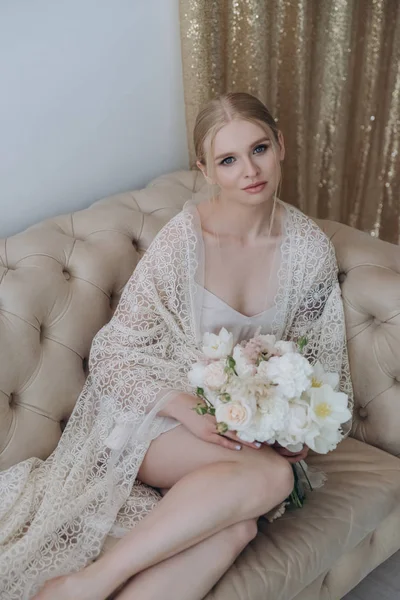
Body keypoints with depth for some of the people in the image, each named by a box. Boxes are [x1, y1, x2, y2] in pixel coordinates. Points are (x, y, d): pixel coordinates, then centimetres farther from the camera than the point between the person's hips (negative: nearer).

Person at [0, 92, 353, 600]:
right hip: (157, 415, -3)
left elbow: (319, 355, 9)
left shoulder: (310, 247, -2)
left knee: (234, 527, -29)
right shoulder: (182, 240, -14)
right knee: (269, 476, -32)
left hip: (249, 421, 4)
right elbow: (113, 353, -11)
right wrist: (185, 407, -26)